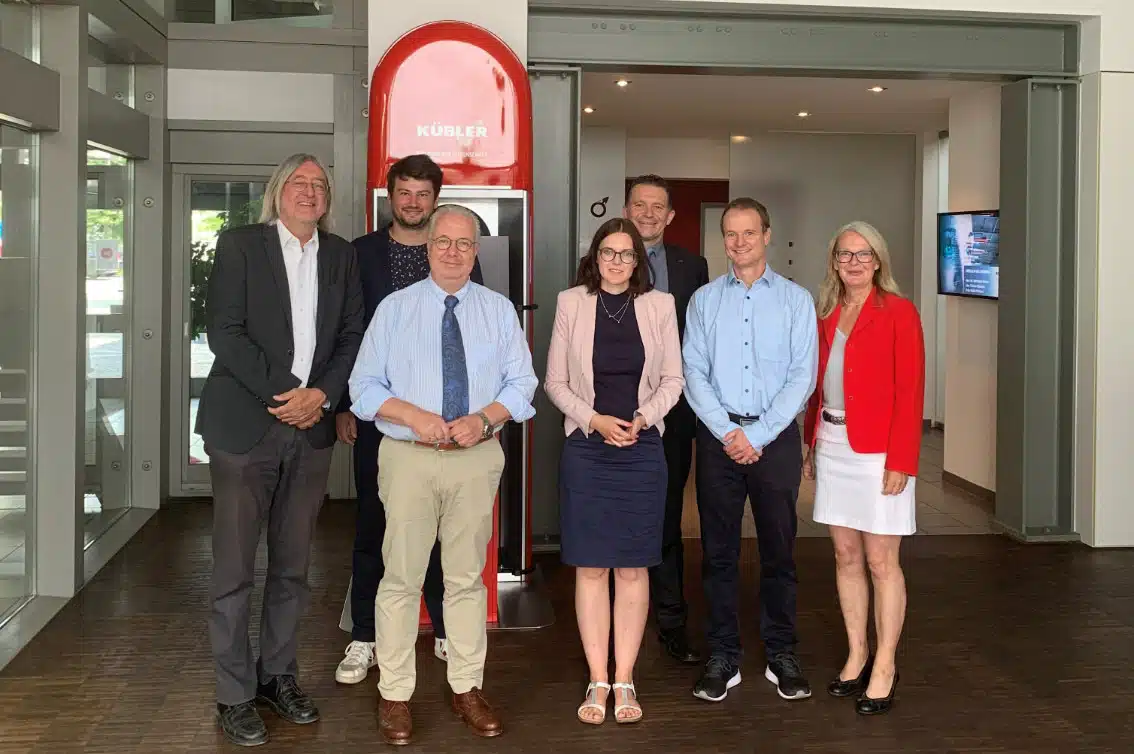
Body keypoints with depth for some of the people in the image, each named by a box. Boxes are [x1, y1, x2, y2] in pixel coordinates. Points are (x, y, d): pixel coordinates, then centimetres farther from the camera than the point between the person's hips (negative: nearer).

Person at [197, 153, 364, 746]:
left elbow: (352, 334, 9)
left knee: (293, 565, 11)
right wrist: (280, 391, -14)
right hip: (245, 423, -4)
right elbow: (223, 330, -8)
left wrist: (322, 393, -8)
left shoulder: (340, 255, 12)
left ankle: (278, 675, 24)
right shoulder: (240, 245, 0)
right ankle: (234, 695, 10)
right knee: (235, 568, 0)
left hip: (311, 427, 4)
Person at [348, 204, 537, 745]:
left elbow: (521, 384, 5)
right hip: (408, 457, -1)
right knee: (402, 577, 2)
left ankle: (467, 689, 21)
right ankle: (394, 695, 12)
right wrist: (414, 415, -15)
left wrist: (483, 417, -14)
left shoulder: (499, 310, 8)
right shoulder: (394, 308, 4)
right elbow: (365, 386, 1)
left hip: (478, 457, 2)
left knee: (467, 577, 10)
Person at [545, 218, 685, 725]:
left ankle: (624, 681, 13)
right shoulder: (571, 303, 2)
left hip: (641, 450, 1)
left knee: (633, 569, 4)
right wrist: (593, 420, -10)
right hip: (585, 450, 0)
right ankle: (597, 682, 11)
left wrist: (642, 418, -10)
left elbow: (673, 379, 6)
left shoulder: (659, 306, 3)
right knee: (590, 568, 3)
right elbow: (555, 382, 3)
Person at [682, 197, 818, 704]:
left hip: (776, 438, -1)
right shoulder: (705, 300, 7)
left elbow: (803, 376, -3)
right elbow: (694, 373, 2)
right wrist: (728, 433, -9)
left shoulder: (796, 299, 3)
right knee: (719, 552, 5)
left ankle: (781, 656, 16)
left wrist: (757, 436, -11)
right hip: (718, 436, 1)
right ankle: (723, 658, 13)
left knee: (779, 551, 5)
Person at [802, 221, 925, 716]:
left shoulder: (898, 313, -5)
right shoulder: (827, 315, 12)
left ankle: (884, 667, 10)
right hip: (833, 446, 6)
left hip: (877, 451, -5)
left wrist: (900, 461, -15)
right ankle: (857, 655, 21)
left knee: (881, 561, -1)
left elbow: (910, 391, -10)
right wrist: (811, 445, 11)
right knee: (846, 555, 10)